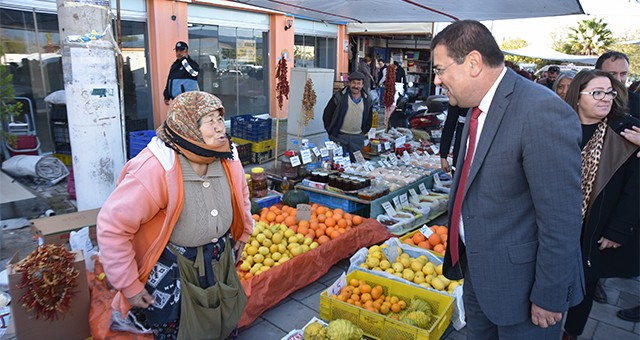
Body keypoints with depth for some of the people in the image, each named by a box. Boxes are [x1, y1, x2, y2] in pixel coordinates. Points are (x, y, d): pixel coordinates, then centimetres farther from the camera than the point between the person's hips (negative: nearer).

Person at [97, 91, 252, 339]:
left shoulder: (228, 159, -8)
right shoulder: (154, 169, -27)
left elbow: (241, 196, 14)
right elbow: (112, 226, -22)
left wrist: (243, 233, 18)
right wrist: (129, 285, -17)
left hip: (222, 260, 6)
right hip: (172, 270, -5)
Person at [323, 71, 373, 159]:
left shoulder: (367, 99, 6)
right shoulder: (339, 96, -5)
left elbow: (369, 119, 18)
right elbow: (327, 115, -1)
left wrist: (363, 132, 10)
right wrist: (331, 131, -2)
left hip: (358, 138, 4)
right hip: (339, 136, -3)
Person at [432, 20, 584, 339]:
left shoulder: (542, 112, -26)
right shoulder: (479, 107, 4)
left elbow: (561, 220, -24)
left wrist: (550, 298, -16)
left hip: (518, 281, -8)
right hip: (476, 267, 8)